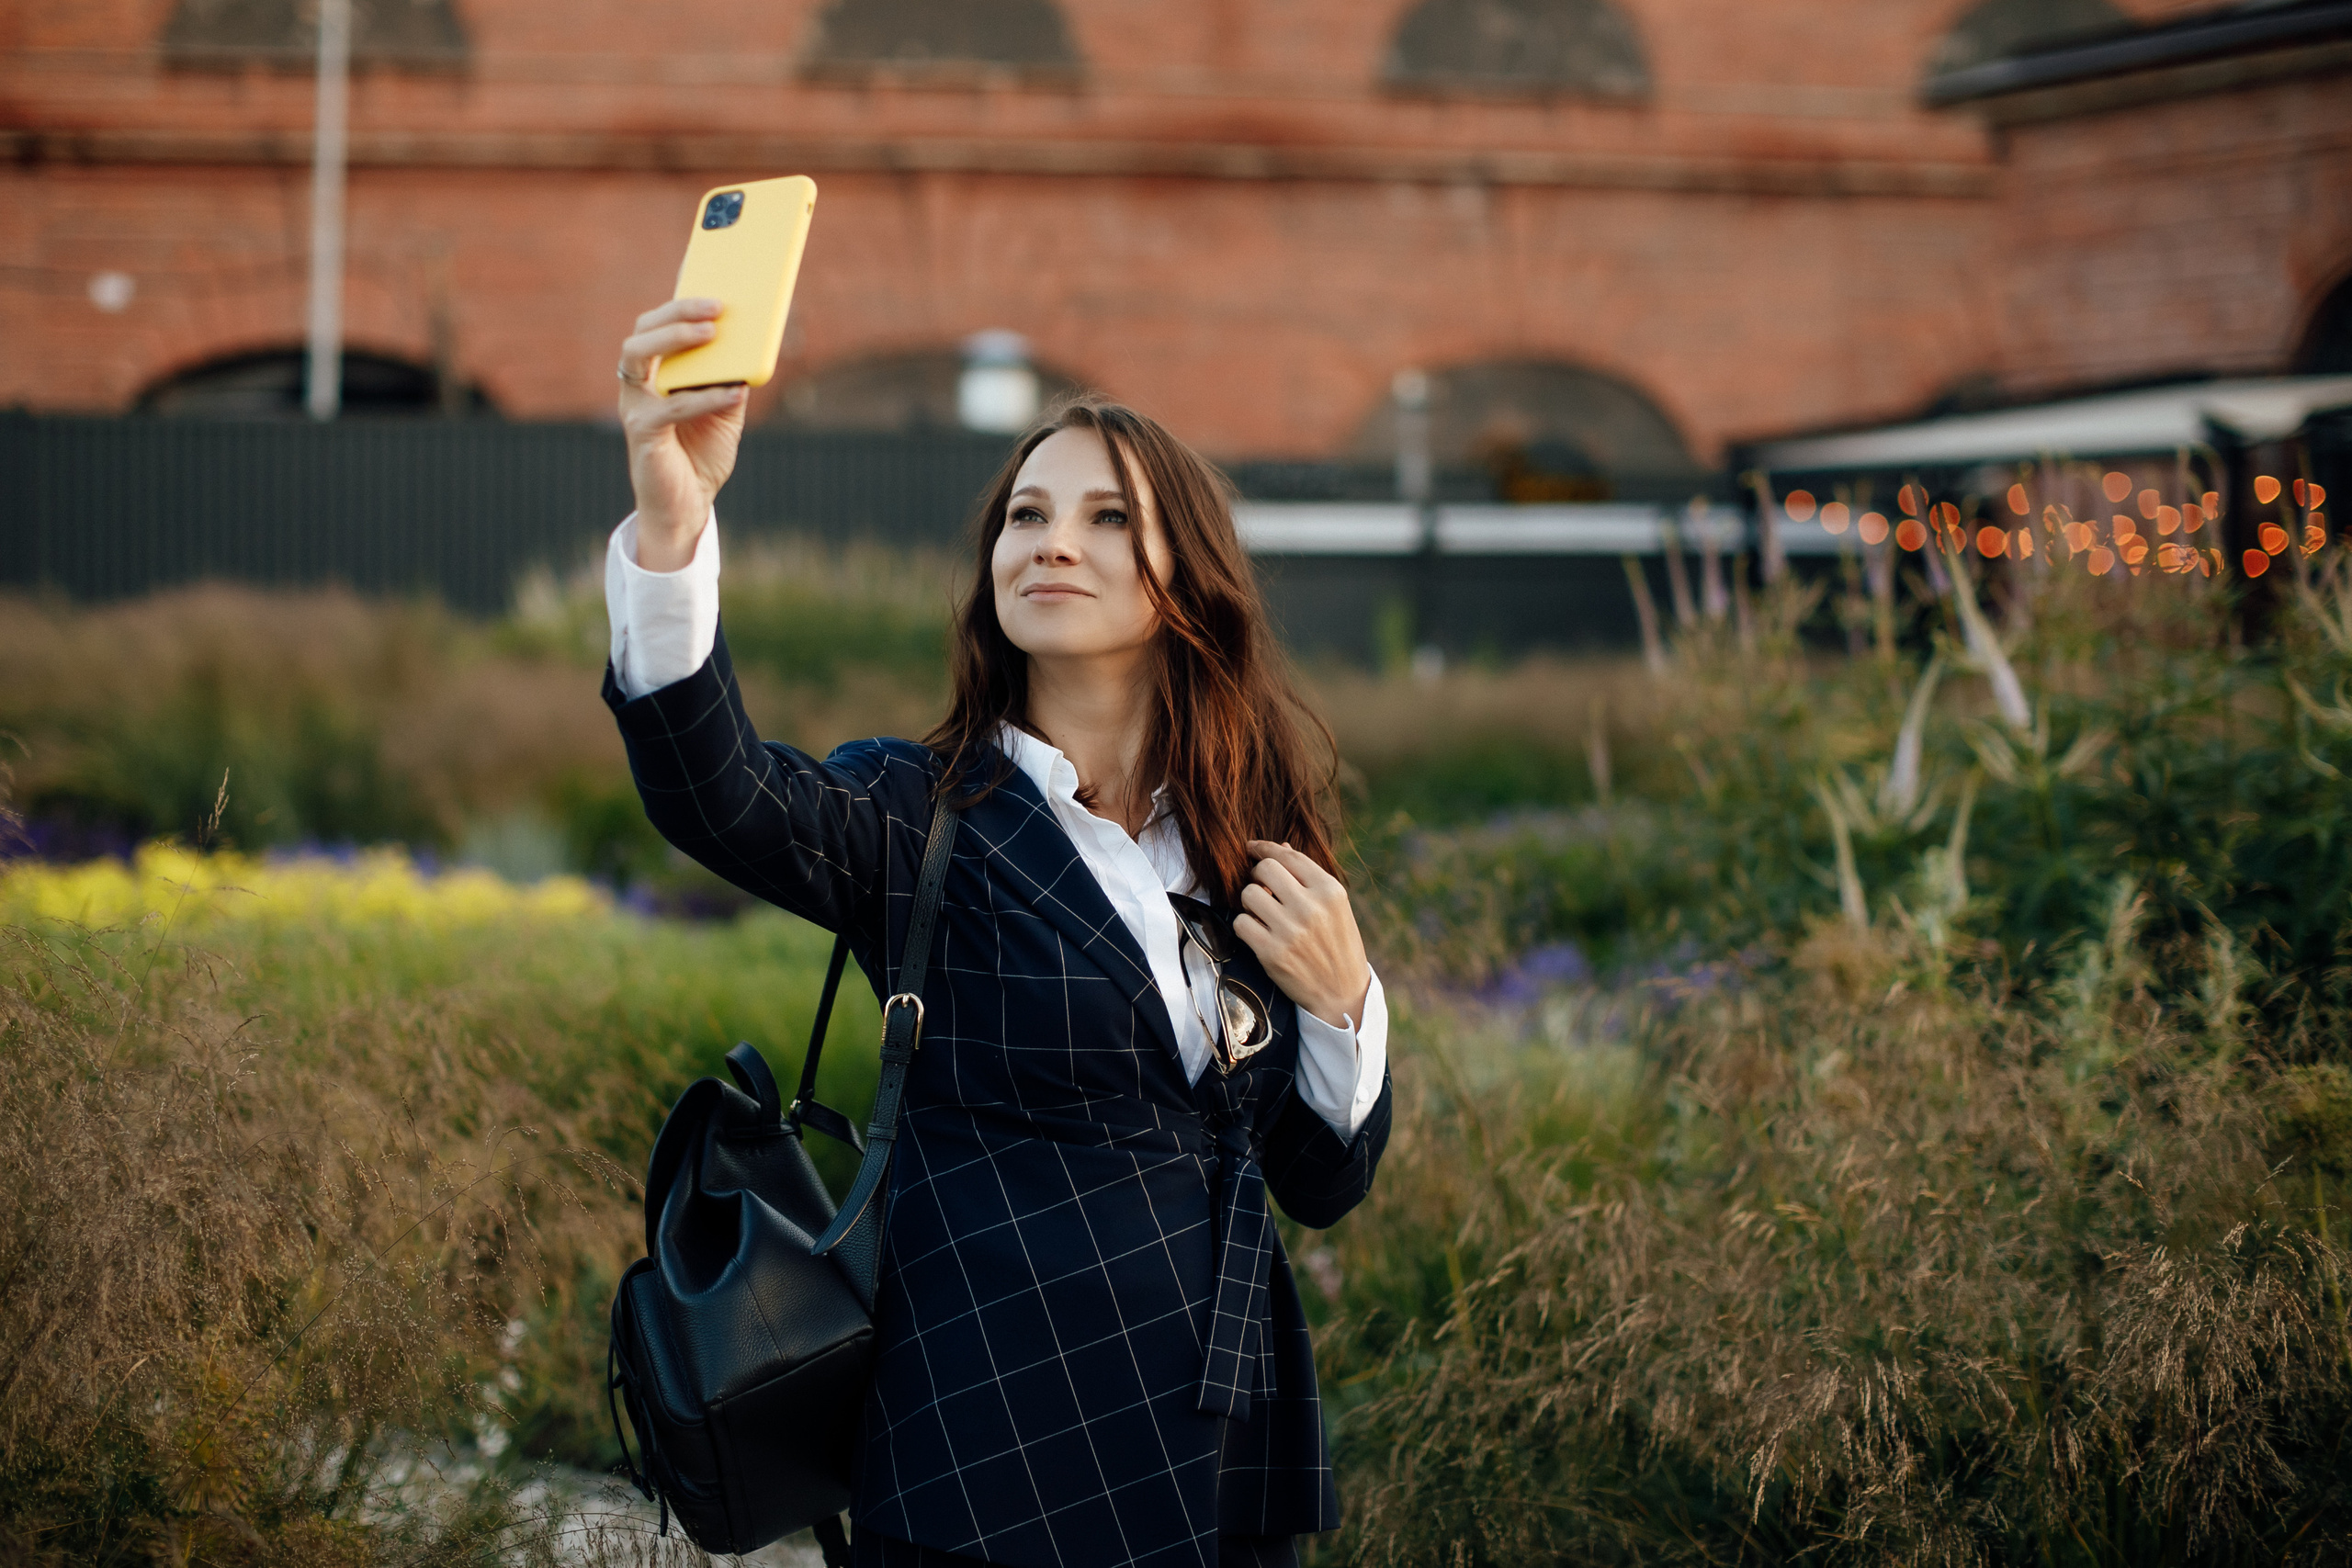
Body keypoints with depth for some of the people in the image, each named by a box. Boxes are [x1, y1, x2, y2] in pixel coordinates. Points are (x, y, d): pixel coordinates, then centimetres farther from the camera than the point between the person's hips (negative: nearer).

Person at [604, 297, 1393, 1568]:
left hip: (1232, 1465, 4)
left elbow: (1321, 1185, 13)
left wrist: (1340, 1003, -6)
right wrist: (671, 526, -41)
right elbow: (714, 793, -26)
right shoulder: (922, 815, -4)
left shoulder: (1251, 852, 9)